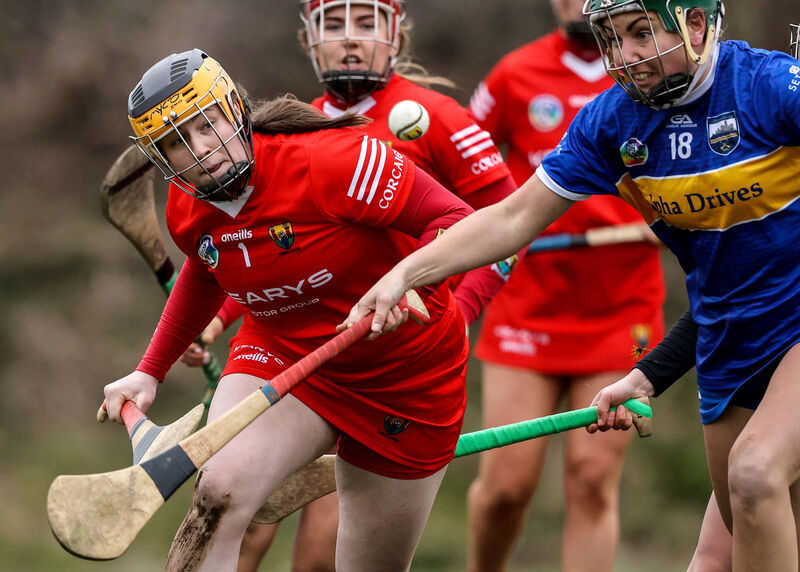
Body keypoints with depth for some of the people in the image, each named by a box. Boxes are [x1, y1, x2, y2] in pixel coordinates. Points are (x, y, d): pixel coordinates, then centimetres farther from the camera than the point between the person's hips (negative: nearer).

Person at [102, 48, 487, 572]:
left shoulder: (327, 160, -26)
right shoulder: (187, 210, -6)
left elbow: (456, 219, -27)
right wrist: (150, 371, 17)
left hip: (405, 376, -3)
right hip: (280, 354, 3)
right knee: (218, 494, -28)